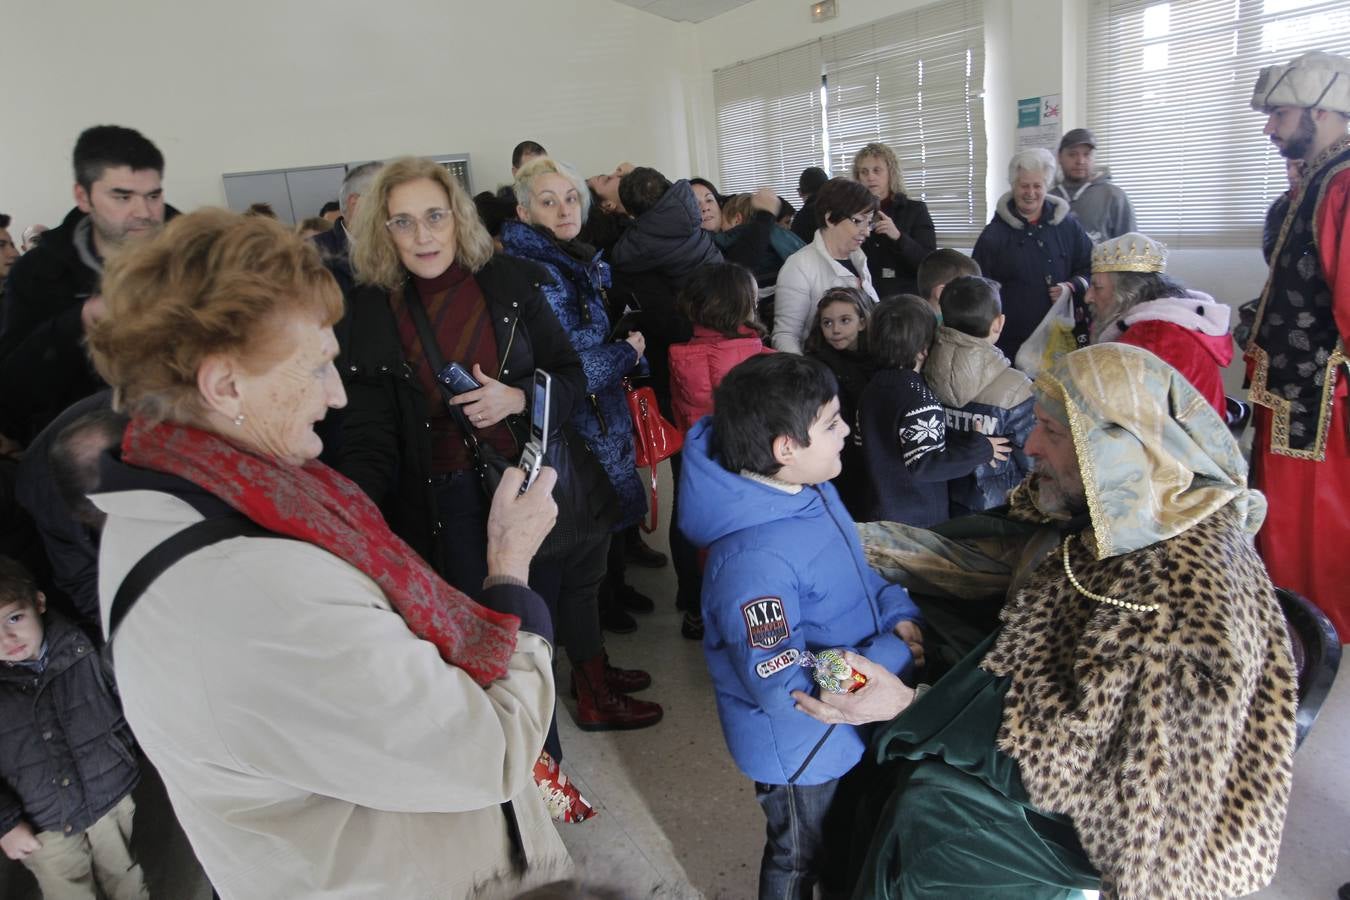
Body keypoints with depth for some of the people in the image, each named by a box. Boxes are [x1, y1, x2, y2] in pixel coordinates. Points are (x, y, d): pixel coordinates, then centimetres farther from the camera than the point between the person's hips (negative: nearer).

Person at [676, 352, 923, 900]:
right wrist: (894, 658, -28)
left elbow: (854, 573, 8)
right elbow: (786, 689, -36)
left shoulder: (813, 491, -8)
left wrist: (900, 614, -11)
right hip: (802, 748, -8)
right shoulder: (754, 560, -38)